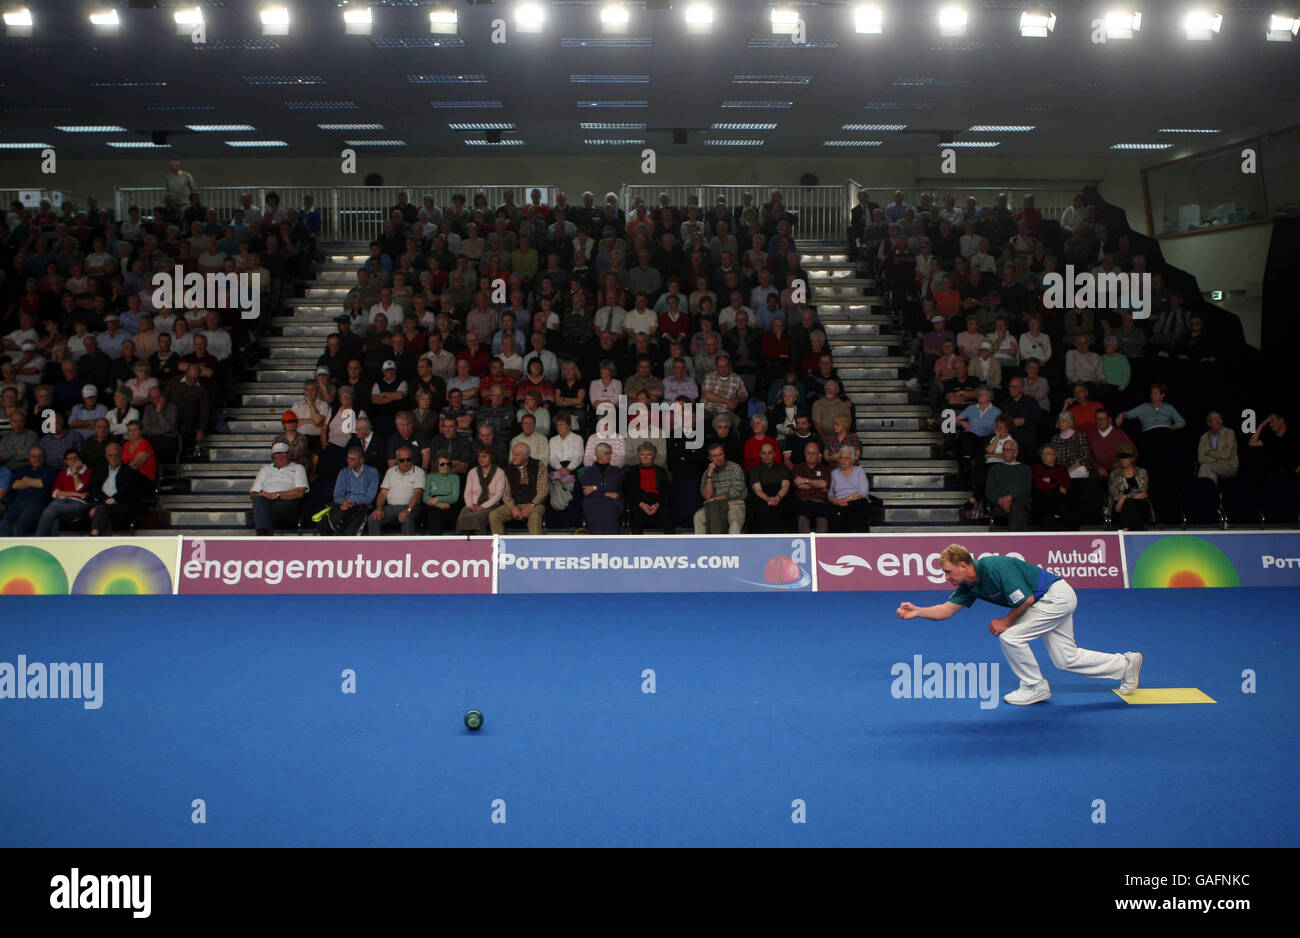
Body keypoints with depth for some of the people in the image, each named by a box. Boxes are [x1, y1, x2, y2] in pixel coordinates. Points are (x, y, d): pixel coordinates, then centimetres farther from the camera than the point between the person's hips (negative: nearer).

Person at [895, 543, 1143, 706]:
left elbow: (1026, 600, -26)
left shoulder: (994, 568, -30)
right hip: (1054, 600, 10)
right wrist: (917, 611, -14)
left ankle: (1035, 687, 3)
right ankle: (1125, 664, 28)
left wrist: (1006, 621, -14)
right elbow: (947, 609, -1)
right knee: (1066, 659, 12)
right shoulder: (969, 585, -3)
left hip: (1056, 596, -10)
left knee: (1011, 636, -16)